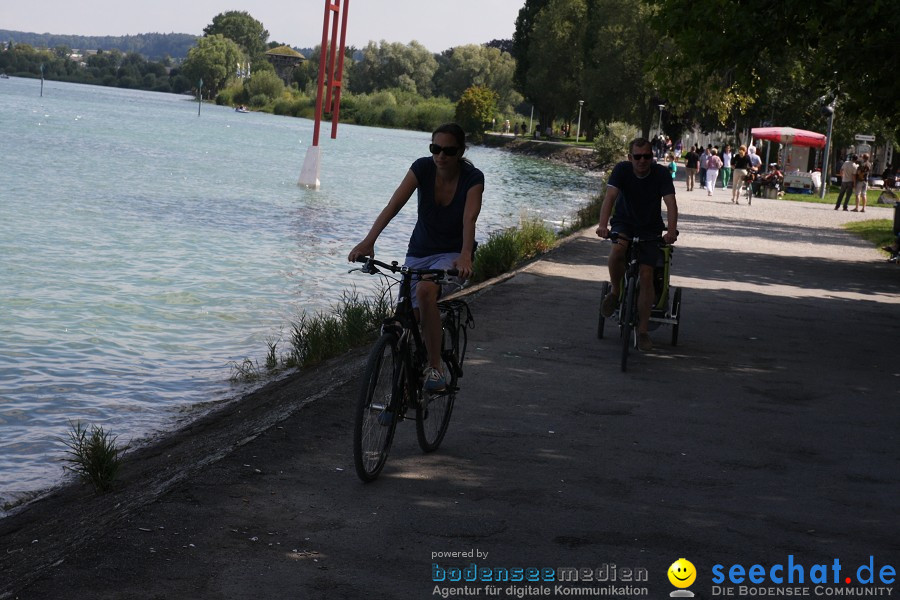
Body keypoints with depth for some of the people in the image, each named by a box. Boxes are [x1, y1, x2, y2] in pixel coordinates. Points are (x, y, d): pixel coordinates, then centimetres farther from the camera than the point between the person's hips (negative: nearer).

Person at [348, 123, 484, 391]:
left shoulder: (473, 178, -17)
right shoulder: (422, 168, -12)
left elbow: (469, 219, -31)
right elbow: (394, 205, -24)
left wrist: (465, 256, -50)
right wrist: (369, 240, -38)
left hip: (452, 254, -4)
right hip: (419, 252, 4)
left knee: (425, 290, -34)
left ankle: (435, 368, -25)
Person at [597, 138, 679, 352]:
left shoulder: (661, 173, -16)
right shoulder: (622, 169, -15)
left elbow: (670, 202, -26)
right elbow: (610, 197, -27)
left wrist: (672, 230, -43)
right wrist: (603, 225, -44)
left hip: (650, 228, 0)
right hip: (624, 222, 0)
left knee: (646, 275, -10)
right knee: (618, 251, -34)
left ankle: (643, 331, -2)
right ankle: (615, 292, -5)